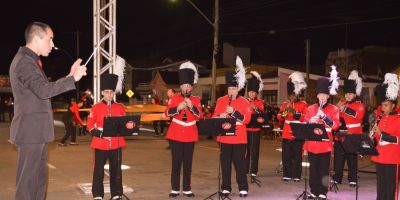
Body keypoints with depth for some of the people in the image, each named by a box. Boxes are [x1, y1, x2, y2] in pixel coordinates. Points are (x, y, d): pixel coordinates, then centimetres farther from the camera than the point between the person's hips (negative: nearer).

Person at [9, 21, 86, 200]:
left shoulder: (30, 60, 16)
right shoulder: (25, 61, -17)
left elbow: (44, 90, 17)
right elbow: (44, 90, -29)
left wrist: (70, 76, 12)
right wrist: (73, 78, -23)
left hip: (36, 131, 10)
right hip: (31, 131, -10)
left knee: (39, 178, 16)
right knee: (27, 180, -4)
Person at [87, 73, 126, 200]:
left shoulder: (120, 107, 6)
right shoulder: (96, 108, -1)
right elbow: (90, 126, -2)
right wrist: (101, 134, -16)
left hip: (116, 143, 2)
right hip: (101, 143, -2)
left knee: (116, 169, 7)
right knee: (99, 170, 3)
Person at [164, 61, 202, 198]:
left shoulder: (196, 100, 4)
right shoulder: (174, 98, 2)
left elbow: (199, 115, -8)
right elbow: (167, 113, -10)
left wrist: (191, 106, -24)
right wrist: (178, 108, -27)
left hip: (190, 135, 1)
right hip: (176, 135, -1)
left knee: (188, 163, 6)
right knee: (176, 162, 1)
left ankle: (187, 189, 13)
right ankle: (175, 189, 8)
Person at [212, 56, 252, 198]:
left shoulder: (244, 102, 0)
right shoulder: (221, 100, 5)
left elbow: (247, 119, -9)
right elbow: (214, 117, 7)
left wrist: (234, 112, -22)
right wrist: (220, 117, -16)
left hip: (239, 138, -2)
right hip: (225, 137, 2)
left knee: (240, 162, 2)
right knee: (225, 163, 7)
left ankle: (243, 188, 10)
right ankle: (226, 188, 15)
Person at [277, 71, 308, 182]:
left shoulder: (303, 104, 1)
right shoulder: (285, 104, 10)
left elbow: (304, 118, -9)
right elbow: (279, 117, 2)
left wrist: (294, 112, -21)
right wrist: (285, 111, -17)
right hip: (286, 134, 3)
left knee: (297, 155, 1)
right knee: (286, 155, 3)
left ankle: (296, 176, 8)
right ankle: (287, 175, 10)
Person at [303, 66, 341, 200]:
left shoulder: (333, 109, 1)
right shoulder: (310, 108, 8)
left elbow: (335, 125, -10)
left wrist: (324, 116, -23)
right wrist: (310, 122, -16)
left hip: (325, 144, -2)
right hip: (312, 144, 2)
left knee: (324, 170, 3)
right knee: (313, 169, 7)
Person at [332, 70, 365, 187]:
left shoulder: (360, 105, -1)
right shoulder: (341, 104, 14)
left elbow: (359, 115, -22)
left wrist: (344, 109, -29)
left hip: (353, 137, -4)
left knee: (352, 159, 2)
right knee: (338, 158, 6)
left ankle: (353, 179, 10)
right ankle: (337, 178, 15)